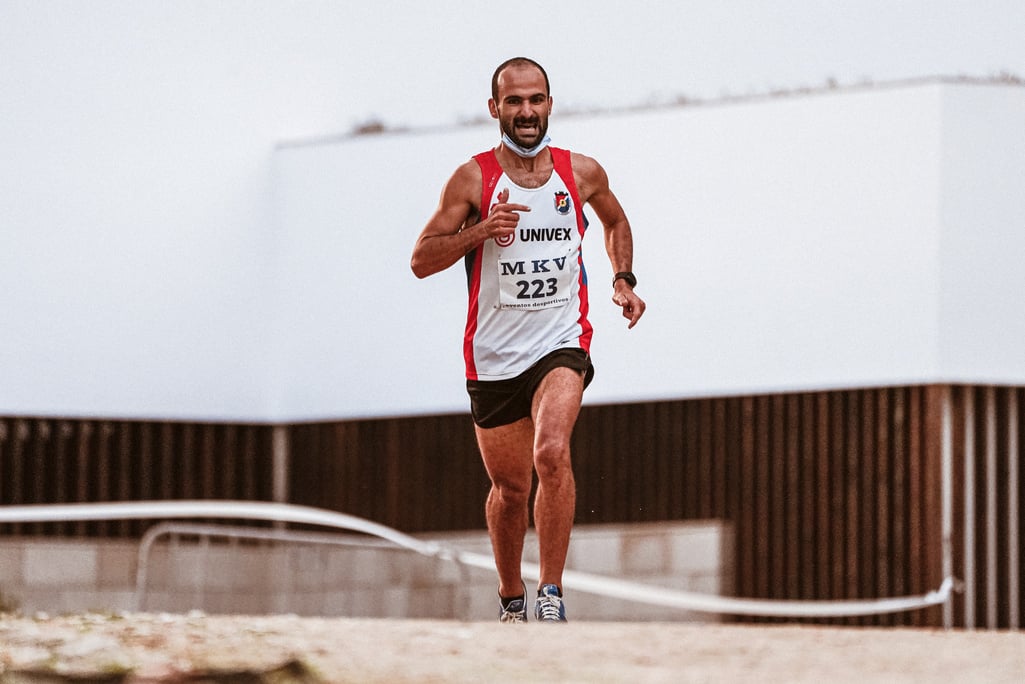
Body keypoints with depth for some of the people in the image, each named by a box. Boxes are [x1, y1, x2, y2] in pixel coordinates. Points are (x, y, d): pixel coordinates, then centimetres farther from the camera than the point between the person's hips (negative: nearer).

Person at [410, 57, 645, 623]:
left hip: (561, 345, 0)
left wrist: (623, 279, 10)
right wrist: (479, 231, -22)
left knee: (552, 453, -26)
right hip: (494, 356, 0)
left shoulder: (582, 173, 3)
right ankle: (510, 597, 35)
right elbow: (421, 260, -6)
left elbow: (616, 222, 25)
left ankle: (551, 593, -23)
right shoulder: (473, 179, -4)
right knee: (509, 487, 10)